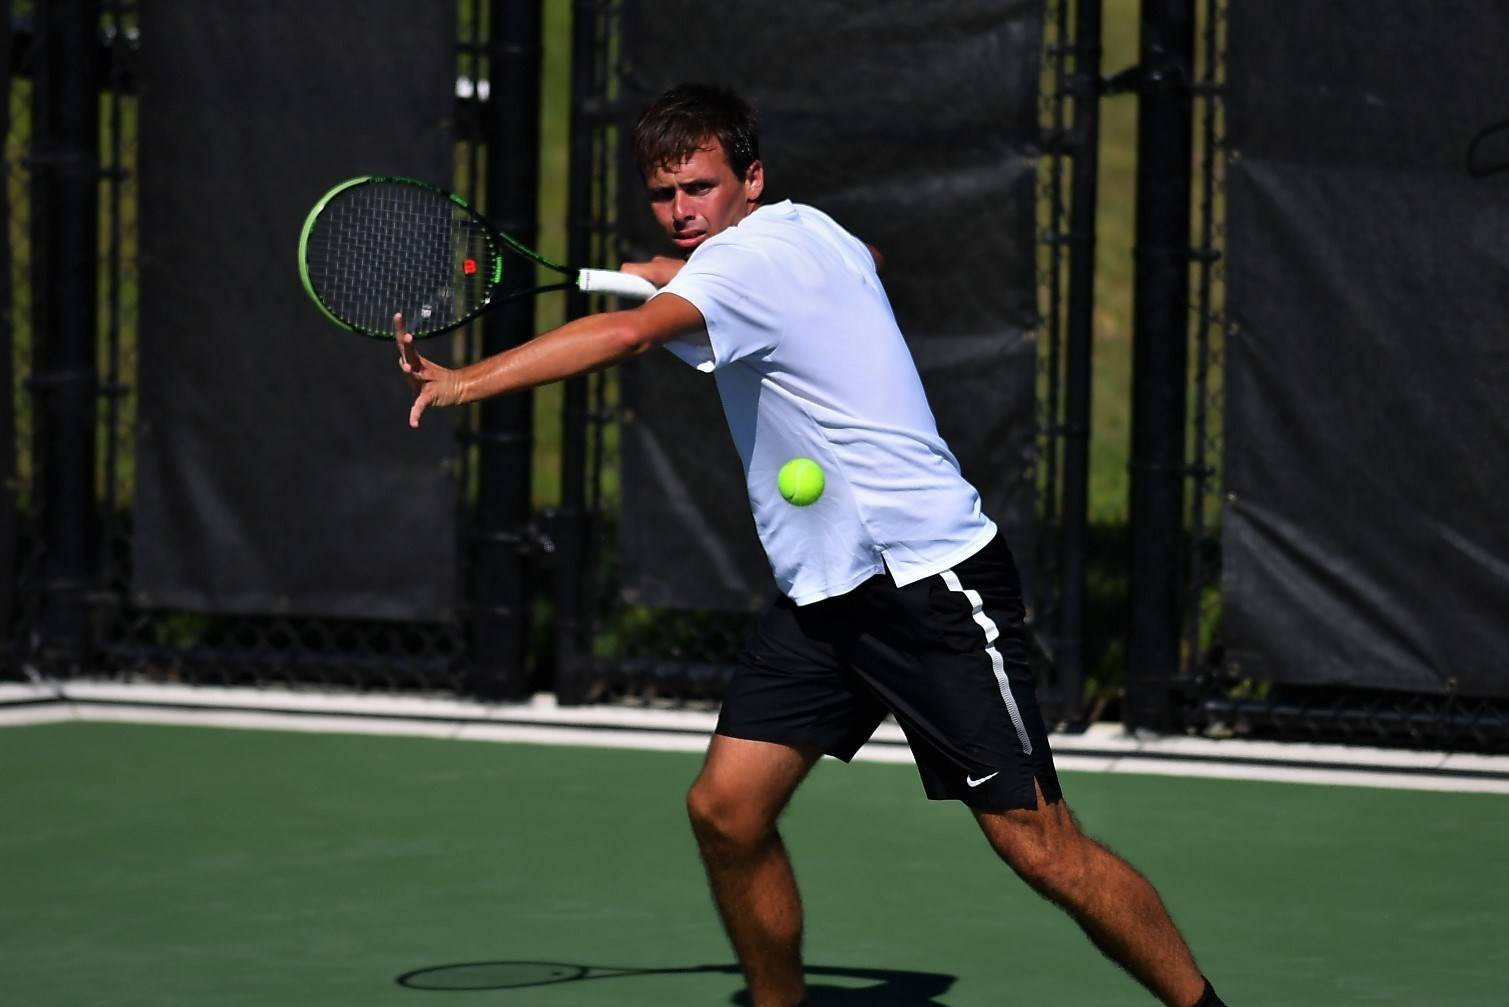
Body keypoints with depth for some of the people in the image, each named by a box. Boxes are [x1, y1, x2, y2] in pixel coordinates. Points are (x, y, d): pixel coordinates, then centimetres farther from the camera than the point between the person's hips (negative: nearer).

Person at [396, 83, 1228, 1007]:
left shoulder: (749, 258, -17)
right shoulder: (806, 230, 10)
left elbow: (628, 333, -36)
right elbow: (866, 263, 36)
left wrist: (465, 382, -39)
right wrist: (686, 270, 26)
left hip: (931, 576, -10)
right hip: (824, 594, 10)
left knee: (1039, 845, -8)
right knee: (726, 809, -1)